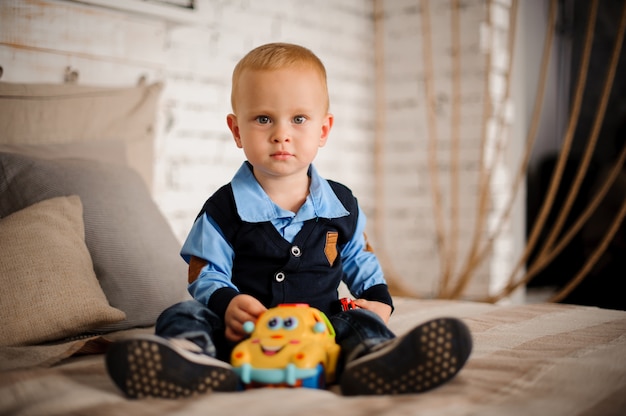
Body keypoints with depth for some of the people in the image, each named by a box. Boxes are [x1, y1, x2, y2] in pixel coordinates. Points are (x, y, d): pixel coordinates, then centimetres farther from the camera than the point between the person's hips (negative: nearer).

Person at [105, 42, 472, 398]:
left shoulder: (342, 205, 9)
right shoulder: (224, 208, 0)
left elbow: (359, 261, 21)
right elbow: (205, 276, 0)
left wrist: (378, 300, 3)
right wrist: (226, 303, -21)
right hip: (243, 331, -1)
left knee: (363, 321, -24)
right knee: (183, 315, -24)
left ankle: (372, 359, -57)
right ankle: (193, 359, -56)